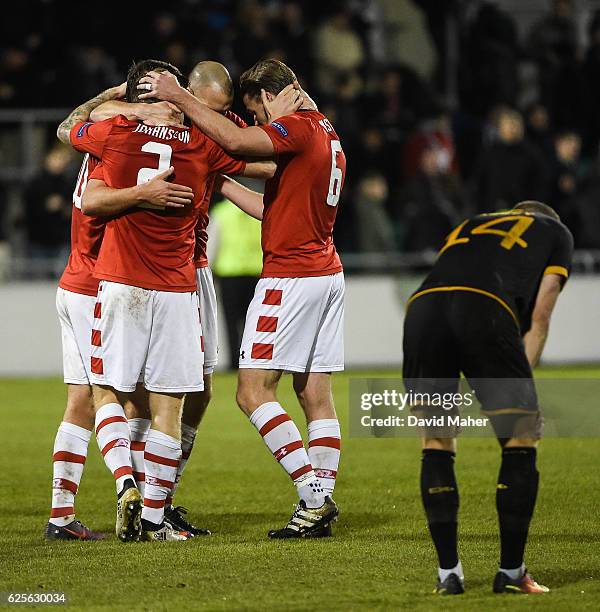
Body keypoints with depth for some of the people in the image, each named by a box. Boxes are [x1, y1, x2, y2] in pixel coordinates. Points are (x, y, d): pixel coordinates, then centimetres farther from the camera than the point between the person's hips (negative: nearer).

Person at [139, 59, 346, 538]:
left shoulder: (296, 128, -12)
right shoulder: (327, 134, 18)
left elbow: (234, 140, -30)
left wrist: (179, 97, -22)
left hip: (290, 276, -10)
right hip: (326, 271, 10)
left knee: (253, 391, -7)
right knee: (316, 395, 7)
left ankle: (313, 494, -14)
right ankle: (320, 504, 3)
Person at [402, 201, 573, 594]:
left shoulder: (469, 226, 42)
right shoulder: (557, 232, 31)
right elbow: (539, 318, 19)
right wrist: (520, 379, 20)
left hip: (422, 308, 4)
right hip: (487, 309, -4)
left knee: (437, 444, 19)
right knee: (522, 443, 11)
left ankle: (448, 572, 17)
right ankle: (511, 573, 13)